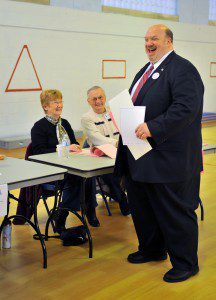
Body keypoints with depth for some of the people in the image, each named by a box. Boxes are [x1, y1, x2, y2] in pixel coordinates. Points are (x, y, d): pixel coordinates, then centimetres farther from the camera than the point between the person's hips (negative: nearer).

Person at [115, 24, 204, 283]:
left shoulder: (182, 69, -12)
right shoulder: (145, 71, 18)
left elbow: (186, 107, -24)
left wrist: (153, 128, -29)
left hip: (169, 159, -10)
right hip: (139, 157, 10)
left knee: (175, 213, 2)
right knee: (141, 206, 20)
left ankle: (185, 264, 19)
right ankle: (152, 250, 40)